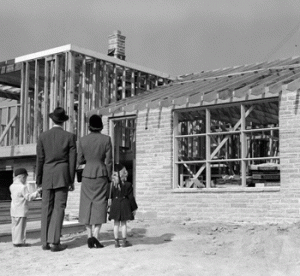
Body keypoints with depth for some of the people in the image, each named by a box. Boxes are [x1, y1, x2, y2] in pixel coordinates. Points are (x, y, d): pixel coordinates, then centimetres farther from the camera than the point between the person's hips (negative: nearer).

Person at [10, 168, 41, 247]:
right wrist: (37, 192, -12)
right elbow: (29, 197, -18)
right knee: (20, 226, -2)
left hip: (13, 211, 8)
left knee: (14, 226, 12)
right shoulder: (23, 187, -16)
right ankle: (19, 241, 0)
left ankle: (15, 241, 17)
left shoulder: (12, 186, 7)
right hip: (21, 211, -8)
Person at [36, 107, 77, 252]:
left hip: (47, 176, 2)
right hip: (62, 176, -2)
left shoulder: (43, 136, 2)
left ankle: (45, 242, 7)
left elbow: (40, 160, 2)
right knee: (59, 208, -2)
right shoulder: (70, 136, -2)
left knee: (47, 208, 7)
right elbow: (72, 160, -3)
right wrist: (71, 180, 3)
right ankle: (54, 241, -9)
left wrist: (38, 181, 8)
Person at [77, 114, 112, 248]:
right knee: (99, 205, 1)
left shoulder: (82, 140, 0)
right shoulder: (106, 139, -4)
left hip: (87, 174, 2)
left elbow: (79, 161, 3)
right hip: (101, 174, -1)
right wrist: (109, 178, 3)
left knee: (87, 205, 8)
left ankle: (89, 236, 2)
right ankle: (95, 236, -9)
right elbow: (108, 161, -5)